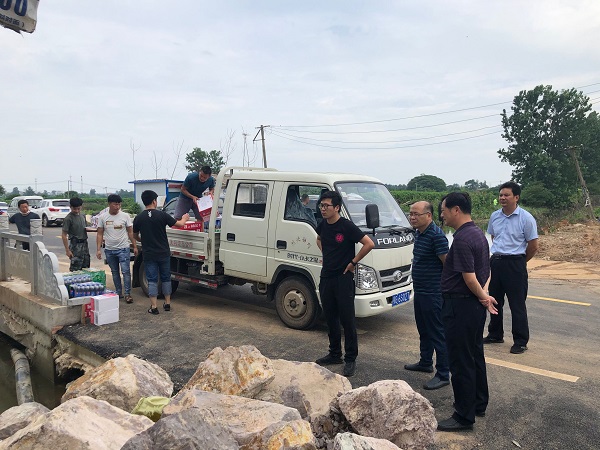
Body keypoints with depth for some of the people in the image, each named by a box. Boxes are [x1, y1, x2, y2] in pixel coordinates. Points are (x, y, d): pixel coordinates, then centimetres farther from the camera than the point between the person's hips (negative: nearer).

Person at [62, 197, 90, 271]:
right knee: (75, 270, -7)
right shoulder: (68, 218, -11)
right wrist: (67, 250, -15)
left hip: (84, 244, 7)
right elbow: (64, 235, -12)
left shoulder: (82, 216, 11)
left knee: (86, 268, 11)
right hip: (75, 245, -7)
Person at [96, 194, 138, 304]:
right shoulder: (102, 217, 2)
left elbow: (130, 232, 1)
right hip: (109, 250, 3)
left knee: (126, 271, -7)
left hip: (123, 249, -3)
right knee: (115, 272, 12)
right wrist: (98, 249, -2)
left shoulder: (125, 216, -3)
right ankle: (118, 293, 23)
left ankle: (128, 294, 0)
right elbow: (100, 234, 4)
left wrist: (135, 246, -2)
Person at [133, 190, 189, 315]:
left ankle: (154, 307, 4)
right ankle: (167, 303, 21)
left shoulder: (138, 218, -4)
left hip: (149, 254, 1)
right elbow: (179, 224, -2)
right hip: (164, 253, -1)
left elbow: (135, 236, 10)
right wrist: (184, 218, 20)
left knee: (152, 280, 5)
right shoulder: (162, 215, -10)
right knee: (166, 278, 14)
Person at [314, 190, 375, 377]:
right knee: (330, 318, 14)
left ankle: (350, 359, 11)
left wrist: (353, 263, -12)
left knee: (347, 320, 0)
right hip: (326, 277, 7)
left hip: (343, 279, -7)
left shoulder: (347, 226, -14)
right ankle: (334, 354, 27)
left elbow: (369, 244, -17)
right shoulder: (323, 225, 6)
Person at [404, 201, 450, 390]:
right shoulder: (418, 233, 9)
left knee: (438, 334, 0)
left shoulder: (437, 235, -19)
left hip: (433, 294, -10)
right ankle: (425, 363, 38)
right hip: (420, 292, 10)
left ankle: (443, 375, 10)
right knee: (424, 330, 22)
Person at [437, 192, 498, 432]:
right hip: (475, 305, 10)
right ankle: (479, 404, 36)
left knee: (461, 362, 1)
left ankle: (464, 416, 12)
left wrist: (483, 296, -6)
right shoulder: (478, 233, 11)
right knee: (475, 356, 21)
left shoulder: (462, 239, -22)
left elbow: (469, 278, -22)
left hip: (460, 306, -10)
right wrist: (483, 297, 9)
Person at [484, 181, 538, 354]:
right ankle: (495, 334, 31)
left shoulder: (526, 218, -10)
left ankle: (520, 342, 12)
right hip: (495, 262, 6)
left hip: (515, 264, -6)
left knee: (517, 304, 0)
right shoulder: (495, 216, 6)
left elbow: (533, 246, -5)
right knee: (495, 300, 15)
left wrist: (519, 261, 5)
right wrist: (498, 256, 15)